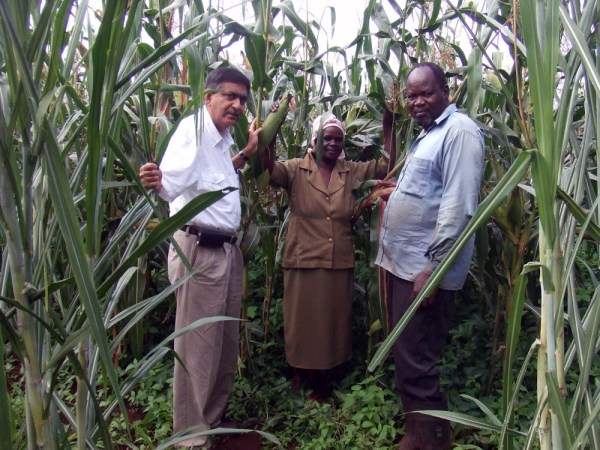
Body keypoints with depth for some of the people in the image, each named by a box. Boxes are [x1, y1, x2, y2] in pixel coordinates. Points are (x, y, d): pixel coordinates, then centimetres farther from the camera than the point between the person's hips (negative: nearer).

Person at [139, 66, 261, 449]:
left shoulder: (224, 137, 12)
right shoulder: (193, 129, -14)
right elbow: (173, 181, -30)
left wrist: (247, 152, 23)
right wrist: (158, 182, -51)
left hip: (228, 249, 9)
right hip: (199, 249, -9)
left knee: (227, 342, 16)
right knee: (198, 345, 0)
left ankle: (214, 418, 35)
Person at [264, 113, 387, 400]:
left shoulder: (352, 172, 6)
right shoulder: (296, 170, -3)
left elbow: (388, 164, 3)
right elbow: (267, 167, -19)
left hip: (340, 264, 3)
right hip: (303, 262, -3)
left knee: (333, 322, 14)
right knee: (303, 322, 10)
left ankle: (322, 382, 32)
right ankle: (301, 375, 32)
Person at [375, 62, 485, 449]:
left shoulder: (459, 131, -11)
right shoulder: (428, 134, 20)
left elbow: (459, 206, -20)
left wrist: (433, 266, -23)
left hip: (425, 267, -10)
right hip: (404, 263, 10)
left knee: (416, 365, -3)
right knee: (407, 358, 18)